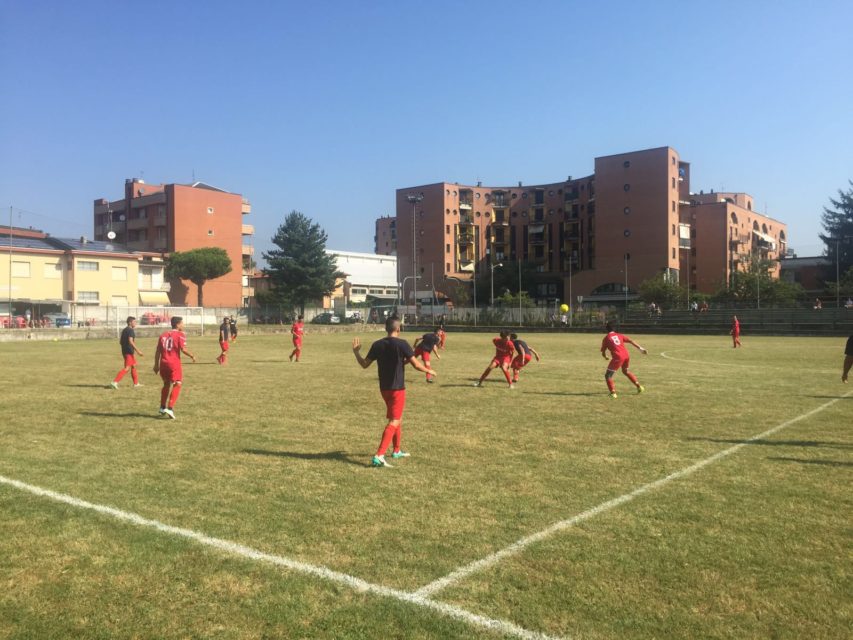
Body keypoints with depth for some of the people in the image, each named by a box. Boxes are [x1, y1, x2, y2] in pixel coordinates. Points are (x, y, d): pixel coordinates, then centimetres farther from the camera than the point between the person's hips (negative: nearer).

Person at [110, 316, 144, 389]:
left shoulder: (124, 330, 15)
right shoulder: (130, 330, -13)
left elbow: (120, 342, 19)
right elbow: (130, 341, -24)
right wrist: (137, 350, -24)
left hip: (124, 351, 10)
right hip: (129, 352, -10)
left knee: (133, 366, 17)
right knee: (127, 368, -9)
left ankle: (136, 384, 22)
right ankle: (115, 382, -14)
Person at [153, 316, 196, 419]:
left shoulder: (163, 335, 13)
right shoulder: (180, 335, -4)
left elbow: (158, 351, 11)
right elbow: (183, 349, -14)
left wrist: (156, 365, 15)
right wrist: (192, 356, 1)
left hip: (163, 363, 6)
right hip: (174, 363, -6)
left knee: (166, 384, 23)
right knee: (177, 385, -2)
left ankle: (162, 407, 30)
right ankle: (170, 408, -15)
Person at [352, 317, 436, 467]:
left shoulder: (377, 345, 0)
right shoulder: (402, 344, -14)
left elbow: (364, 364, 4)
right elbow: (416, 364, -13)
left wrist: (356, 352, 20)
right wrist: (429, 371, 5)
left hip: (384, 388, 6)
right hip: (397, 388, -6)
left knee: (398, 419, 23)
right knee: (394, 422, -6)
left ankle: (397, 451, 34)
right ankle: (379, 456, -17)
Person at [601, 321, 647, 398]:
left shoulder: (606, 338, 9)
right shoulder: (619, 335, 19)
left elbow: (603, 353, 12)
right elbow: (631, 341, 8)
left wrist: (605, 357, 34)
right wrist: (640, 348, 5)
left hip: (618, 357, -6)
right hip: (626, 355, 6)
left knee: (607, 375, 4)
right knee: (625, 371, 33)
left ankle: (613, 393, -10)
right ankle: (639, 386, 34)